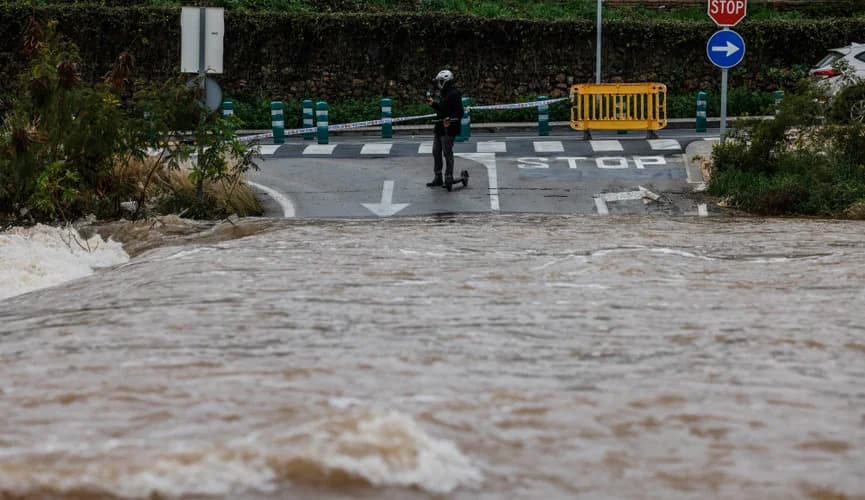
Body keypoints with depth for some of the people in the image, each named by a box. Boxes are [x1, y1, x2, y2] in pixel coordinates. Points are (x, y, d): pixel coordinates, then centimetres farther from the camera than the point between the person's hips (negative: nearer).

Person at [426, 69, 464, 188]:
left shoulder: (454, 94, -15)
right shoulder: (444, 94, 15)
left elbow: (459, 112, -19)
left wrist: (451, 120, -31)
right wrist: (433, 103, 20)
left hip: (449, 129, -10)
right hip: (440, 128, 10)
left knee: (447, 153, -4)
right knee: (436, 152, 12)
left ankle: (449, 178, 4)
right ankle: (438, 178, 20)